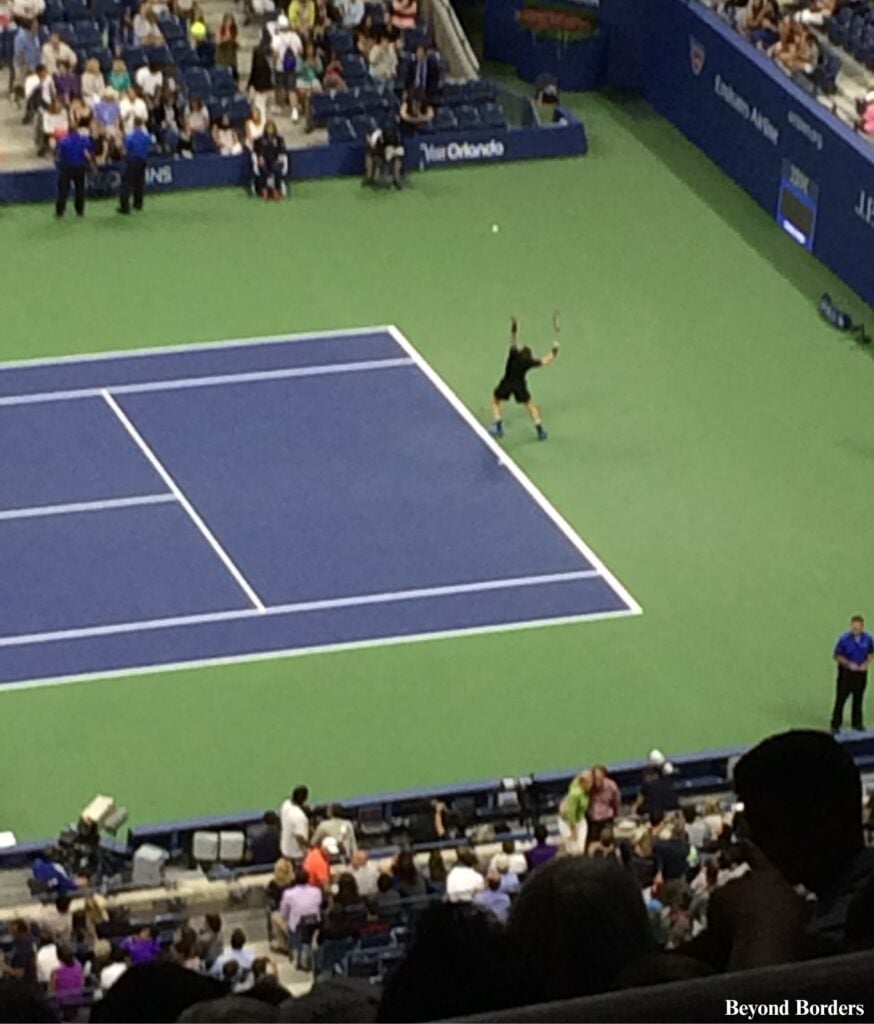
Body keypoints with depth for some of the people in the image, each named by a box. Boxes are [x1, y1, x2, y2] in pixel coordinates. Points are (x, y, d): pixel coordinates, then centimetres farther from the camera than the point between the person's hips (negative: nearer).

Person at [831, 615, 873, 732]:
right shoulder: (844, 638, -15)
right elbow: (837, 655, -5)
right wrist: (848, 664, -17)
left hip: (860, 672, 3)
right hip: (846, 672, -3)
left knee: (858, 699, 11)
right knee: (840, 698, -3)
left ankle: (857, 723, 23)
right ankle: (835, 725, 2)